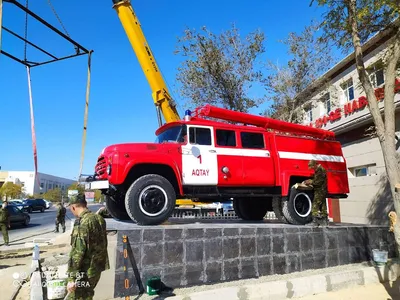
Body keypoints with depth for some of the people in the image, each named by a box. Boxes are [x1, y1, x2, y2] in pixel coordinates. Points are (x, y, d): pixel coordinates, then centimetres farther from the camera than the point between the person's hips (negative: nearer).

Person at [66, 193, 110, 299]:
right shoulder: (99, 218, 5)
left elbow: (78, 251, -24)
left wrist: (72, 278, -20)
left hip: (85, 271, -8)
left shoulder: (82, 223, -21)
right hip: (97, 267, 8)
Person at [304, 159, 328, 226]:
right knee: (322, 206, 13)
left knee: (315, 206, -12)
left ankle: (315, 222, -13)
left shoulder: (320, 170, -14)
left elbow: (319, 182, -18)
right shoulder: (318, 170, 18)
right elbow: (316, 180, 23)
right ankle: (324, 221, 20)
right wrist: (310, 181, 9)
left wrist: (311, 182, -9)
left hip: (320, 191, -11)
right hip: (321, 191, 11)